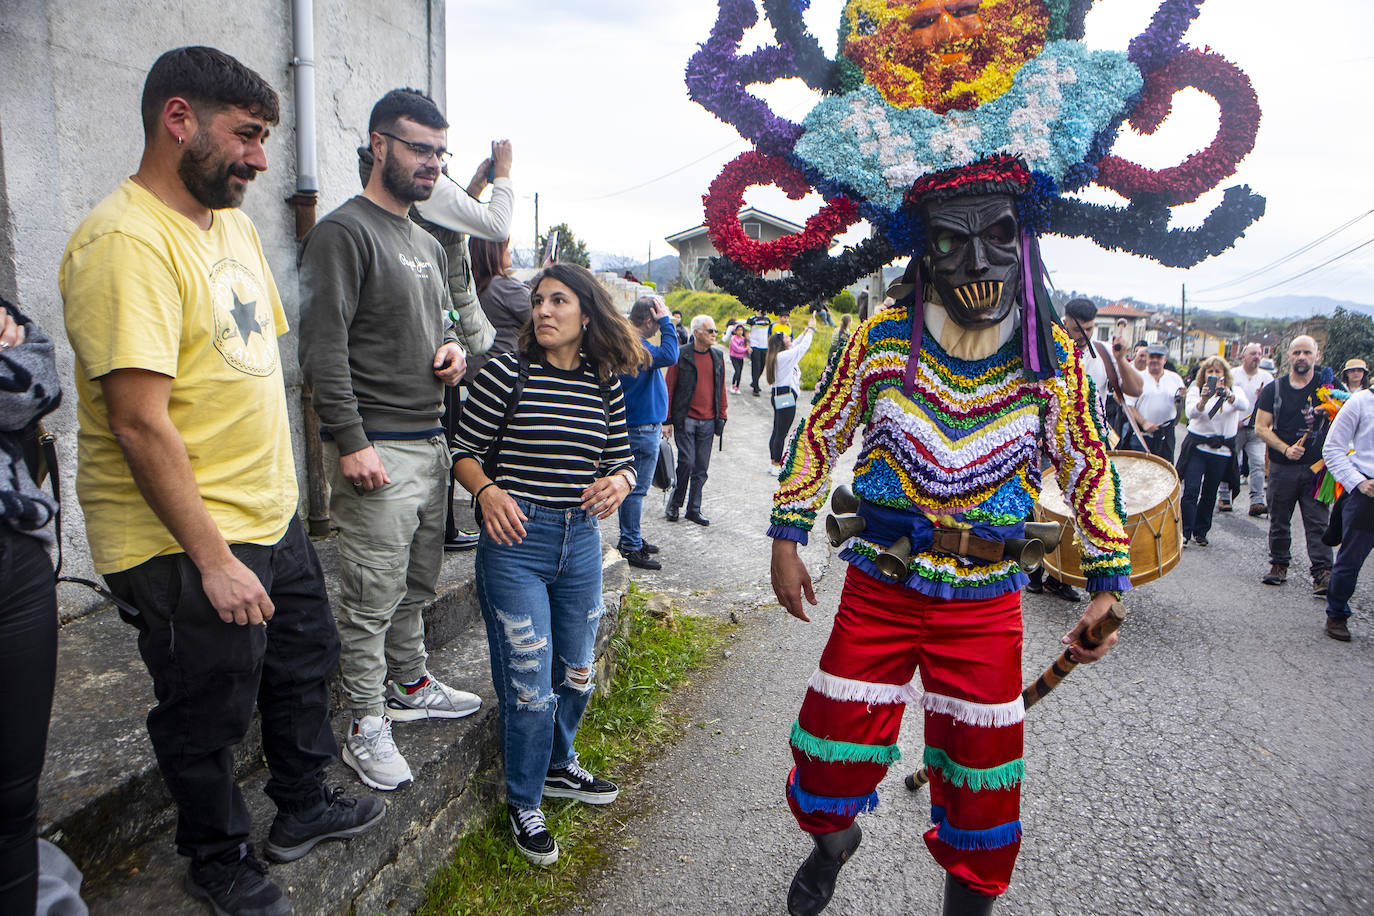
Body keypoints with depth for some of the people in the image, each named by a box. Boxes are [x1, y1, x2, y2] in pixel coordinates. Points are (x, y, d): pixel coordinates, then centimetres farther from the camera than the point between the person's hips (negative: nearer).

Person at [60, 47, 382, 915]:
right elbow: (140, 423, -25)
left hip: (273, 516, 9)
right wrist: (214, 560, -22)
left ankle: (304, 808, 45)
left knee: (305, 662, 23)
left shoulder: (234, 223, 9)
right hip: (186, 548, -9)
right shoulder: (126, 242, -20)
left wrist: (277, 487, 14)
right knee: (208, 716, 11)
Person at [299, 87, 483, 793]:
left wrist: (452, 346, 6)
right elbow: (323, 348, -16)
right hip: (376, 450, -8)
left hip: (432, 442, 8)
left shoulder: (429, 246, 18)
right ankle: (367, 725, 13)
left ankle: (409, 686, 34)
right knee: (372, 597, -1)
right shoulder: (344, 231, -9)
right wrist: (352, 442, -21)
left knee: (416, 584, 18)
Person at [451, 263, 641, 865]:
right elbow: (465, 451, -2)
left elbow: (621, 460, 11)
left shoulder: (605, 386, 4)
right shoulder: (505, 373, -7)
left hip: (580, 539, 5)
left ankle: (557, 765, 45)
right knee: (530, 683, 0)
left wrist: (617, 483, -11)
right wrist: (488, 490, -21)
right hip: (515, 539, -4)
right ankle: (523, 803, 24)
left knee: (576, 672, 18)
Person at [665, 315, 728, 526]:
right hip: (685, 419, -4)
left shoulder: (718, 356, 9)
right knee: (687, 462, -8)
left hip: (708, 421, 4)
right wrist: (667, 420, -5)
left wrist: (721, 417, 11)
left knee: (701, 468, 7)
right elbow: (669, 388, -3)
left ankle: (694, 510, 18)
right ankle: (674, 504, 14)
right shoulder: (681, 356, -5)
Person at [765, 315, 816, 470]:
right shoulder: (784, 356, -16)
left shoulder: (780, 355, 11)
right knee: (781, 433, -4)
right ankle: (777, 466, 1)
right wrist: (811, 329, 2)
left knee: (777, 432, 14)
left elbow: (796, 344, 24)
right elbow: (803, 346, -10)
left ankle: (774, 464, 21)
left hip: (779, 397, 10)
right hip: (786, 398, -10)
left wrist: (807, 329, 22)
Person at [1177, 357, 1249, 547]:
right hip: (1197, 447, -1)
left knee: (1209, 494, 9)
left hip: (1222, 451, 2)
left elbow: (1244, 405, -21)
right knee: (1191, 490, -10)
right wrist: (1203, 400, -40)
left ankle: (1200, 532, 21)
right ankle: (1184, 533, -6)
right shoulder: (1195, 390, 1)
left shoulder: (1234, 391, 3)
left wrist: (1229, 396, -42)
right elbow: (1190, 412, -19)